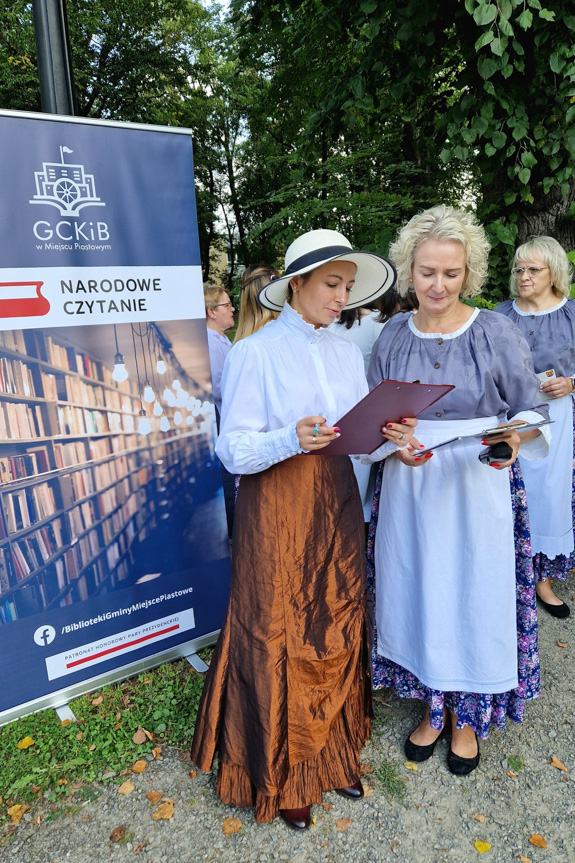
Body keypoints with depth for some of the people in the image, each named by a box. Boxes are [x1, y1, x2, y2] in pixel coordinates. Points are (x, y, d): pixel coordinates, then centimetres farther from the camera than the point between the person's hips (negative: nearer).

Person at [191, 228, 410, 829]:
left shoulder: (347, 354, 9)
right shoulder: (255, 353, -9)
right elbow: (233, 451, -12)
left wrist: (391, 438, -13)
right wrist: (290, 440, -29)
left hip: (336, 506, 6)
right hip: (276, 511, -5)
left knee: (338, 628, 13)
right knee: (279, 637, 6)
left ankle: (332, 751, 36)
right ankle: (280, 771, 29)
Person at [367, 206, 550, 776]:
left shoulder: (496, 332, -5)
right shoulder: (393, 335, 4)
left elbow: (532, 410, -1)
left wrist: (514, 437, -23)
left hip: (477, 487, -2)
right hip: (408, 488, 3)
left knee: (472, 597, 8)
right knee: (417, 594, 12)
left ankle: (468, 716, 35)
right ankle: (433, 706, 37)